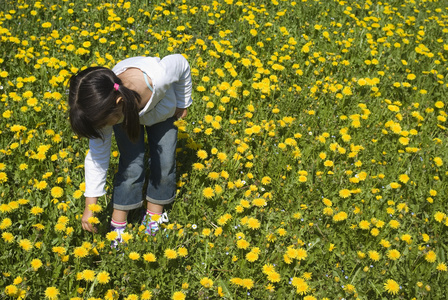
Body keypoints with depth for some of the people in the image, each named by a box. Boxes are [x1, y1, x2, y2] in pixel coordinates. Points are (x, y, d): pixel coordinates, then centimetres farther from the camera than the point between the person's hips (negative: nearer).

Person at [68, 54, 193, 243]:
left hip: (163, 107, 1)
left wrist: (182, 104, -8)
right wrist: (90, 205, -20)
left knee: (164, 162, -4)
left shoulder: (157, 77, -49)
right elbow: (97, 156, -24)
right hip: (128, 114, 0)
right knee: (131, 166, -12)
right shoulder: (103, 109, -39)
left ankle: (154, 216, 18)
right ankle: (118, 226, 6)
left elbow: (181, 64, -24)